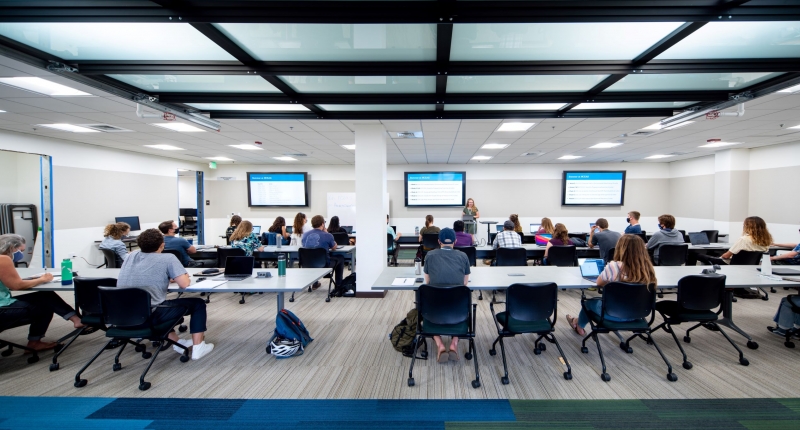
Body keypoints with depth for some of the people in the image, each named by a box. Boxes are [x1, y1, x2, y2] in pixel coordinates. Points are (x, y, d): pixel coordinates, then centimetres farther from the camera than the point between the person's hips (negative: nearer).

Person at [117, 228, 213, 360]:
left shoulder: (131, 255, 10)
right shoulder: (168, 258, -9)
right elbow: (184, 284, -16)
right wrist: (185, 277, 7)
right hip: (149, 316, -7)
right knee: (198, 303, 12)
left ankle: (176, 342, 36)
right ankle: (198, 348, 13)